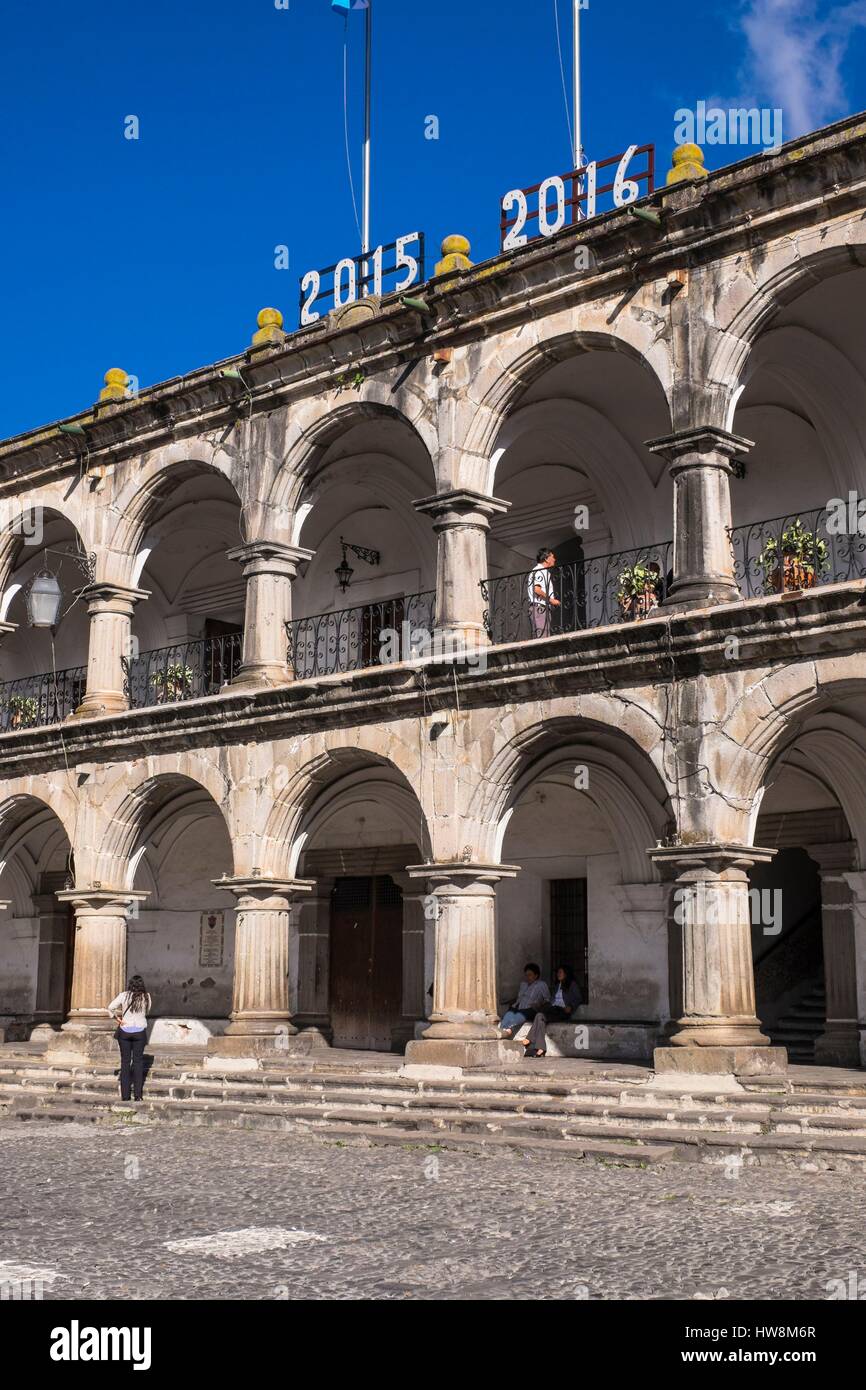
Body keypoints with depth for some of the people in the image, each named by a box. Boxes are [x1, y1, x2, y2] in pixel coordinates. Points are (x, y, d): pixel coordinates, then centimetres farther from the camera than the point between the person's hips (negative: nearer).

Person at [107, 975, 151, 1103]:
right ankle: (137, 1094, 4)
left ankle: (125, 1094, 7)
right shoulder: (146, 997, -3)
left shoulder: (124, 995, -7)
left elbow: (110, 1007, -13)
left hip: (125, 1031, 0)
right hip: (140, 1031, 0)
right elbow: (146, 1011, 8)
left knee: (125, 1061, 7)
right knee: (138, 1061, 7)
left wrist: (117, 1018, -3)